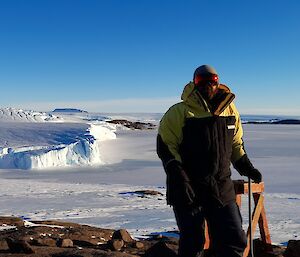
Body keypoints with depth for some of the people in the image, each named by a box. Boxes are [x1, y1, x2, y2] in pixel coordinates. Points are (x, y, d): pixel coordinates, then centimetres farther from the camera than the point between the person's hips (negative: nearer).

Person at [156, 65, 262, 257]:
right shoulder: (179, 112, -5)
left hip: (222, 188, 5)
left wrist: (246, 167, 10)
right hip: (188, 190, -4)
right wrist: (178, 178, -17)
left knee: (234, 241, 7)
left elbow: (236, 143, 22)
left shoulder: (230, 110, 11)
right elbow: (165, 146, -8)